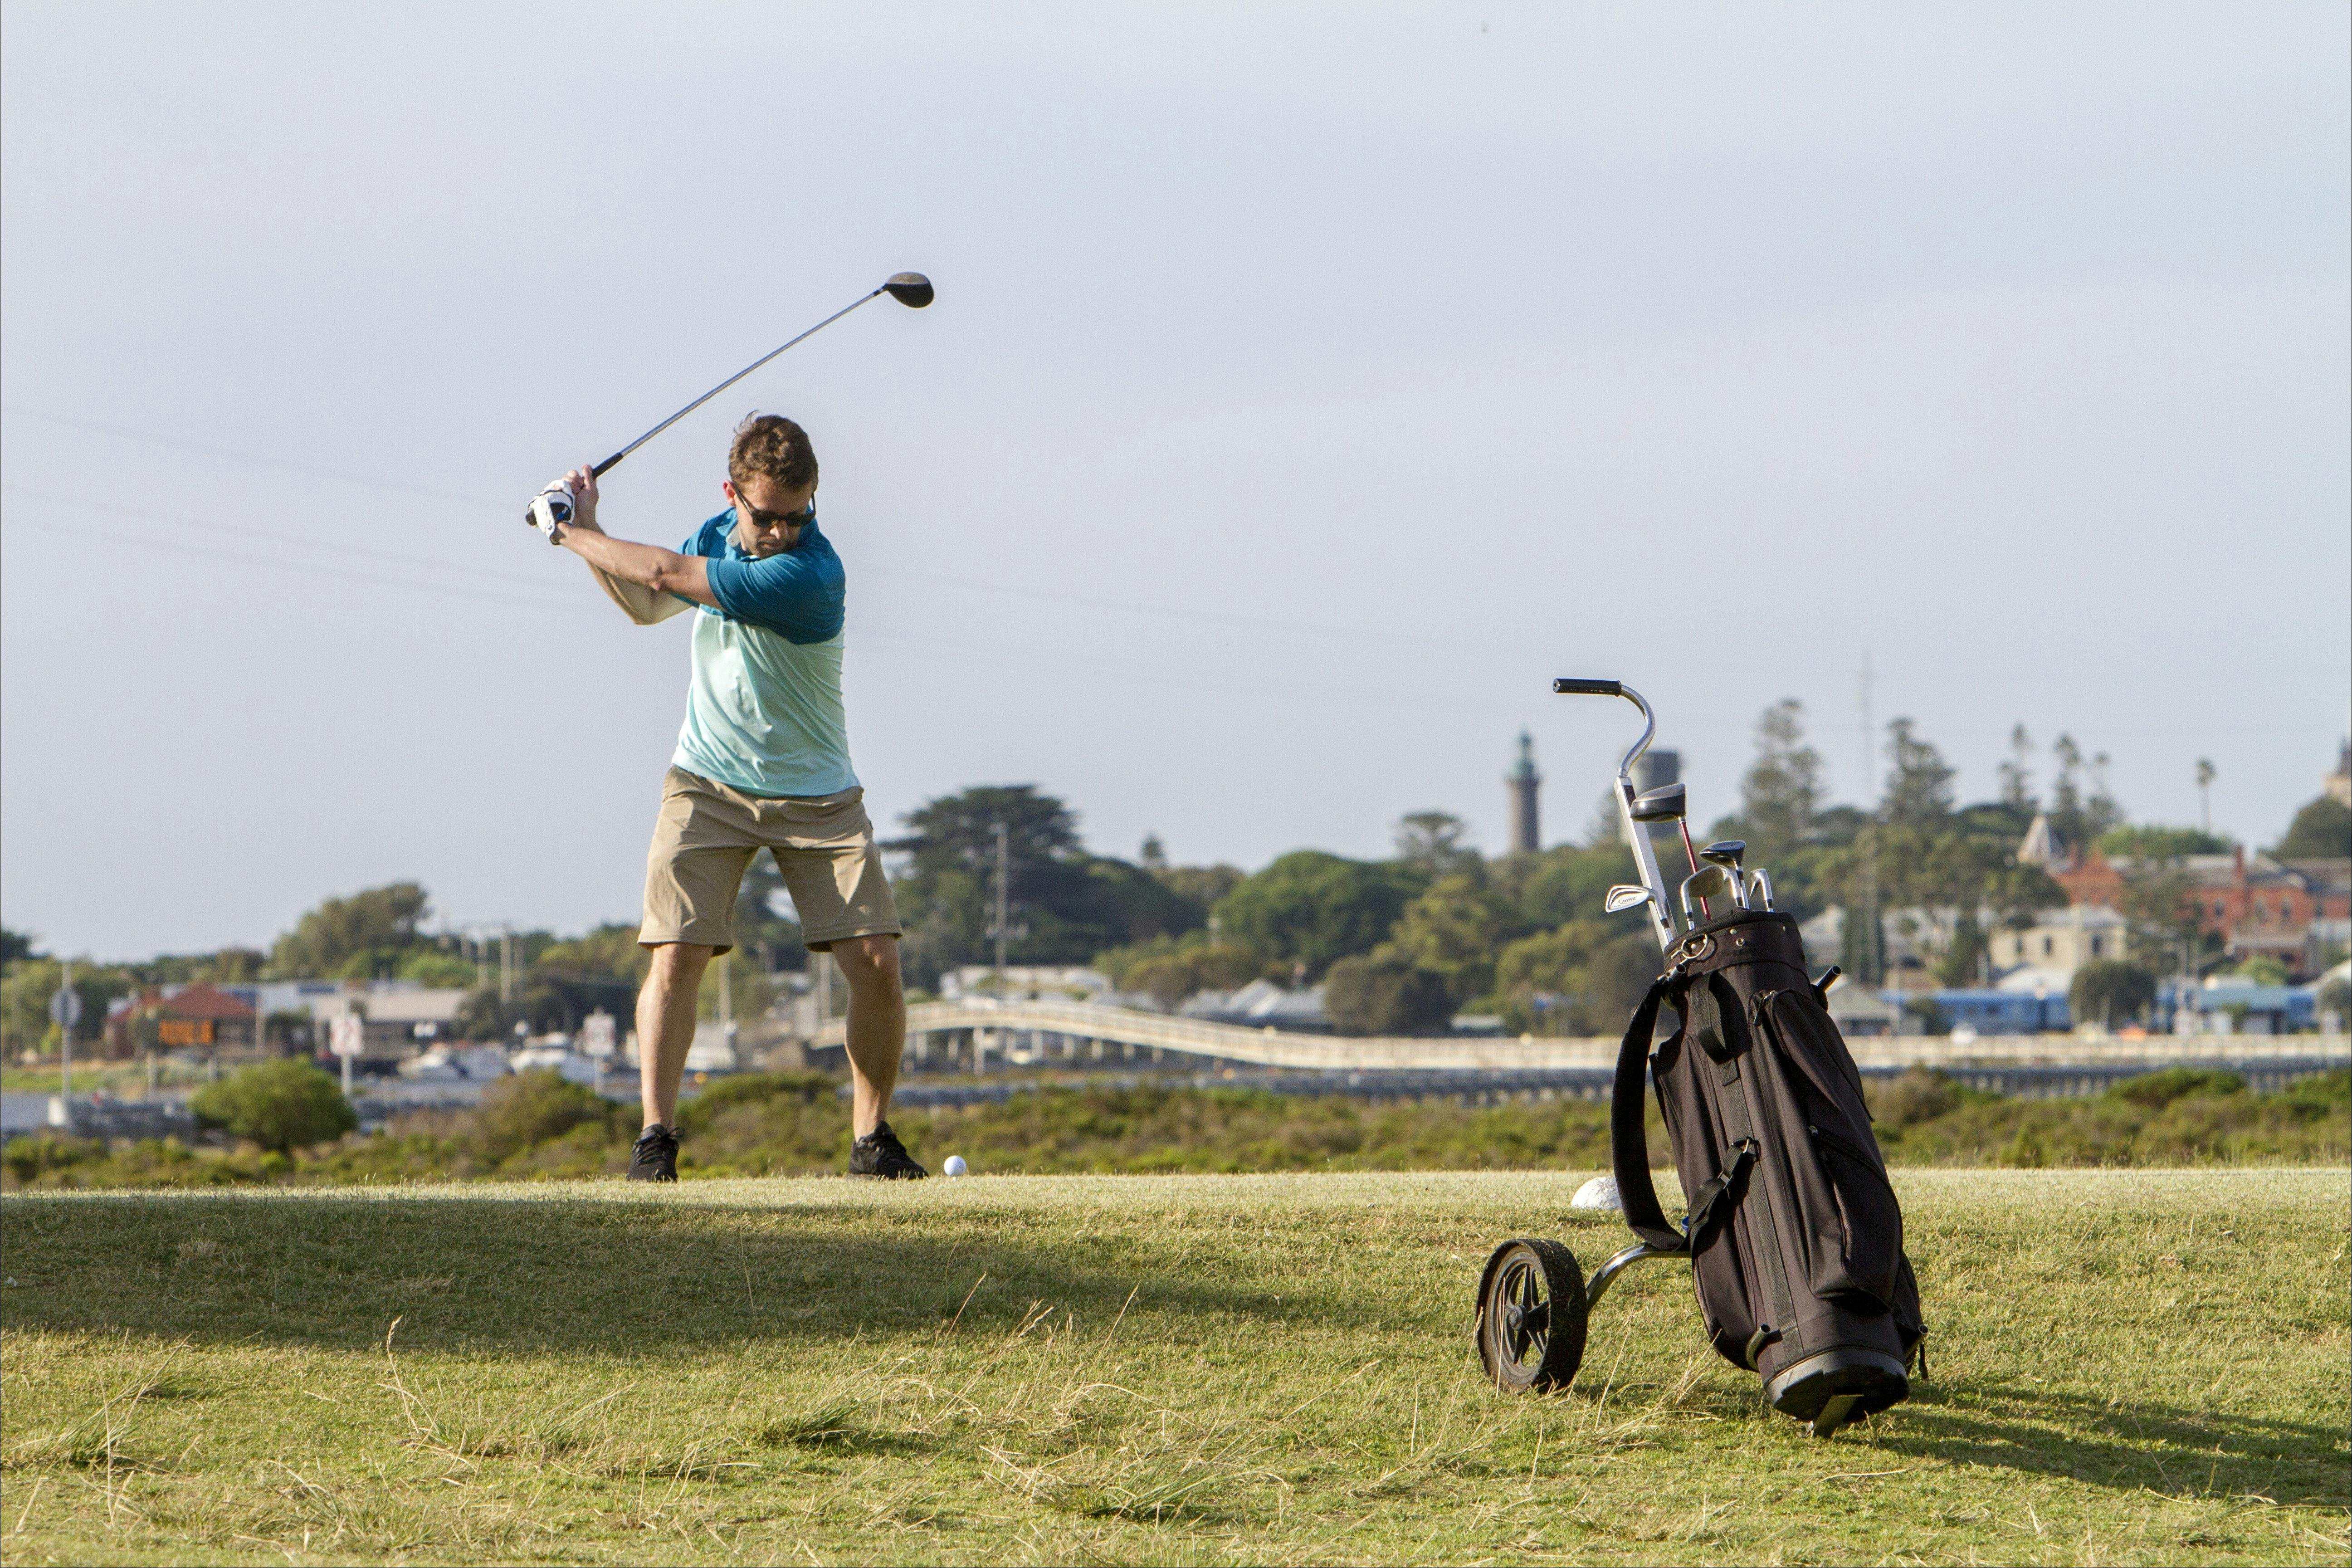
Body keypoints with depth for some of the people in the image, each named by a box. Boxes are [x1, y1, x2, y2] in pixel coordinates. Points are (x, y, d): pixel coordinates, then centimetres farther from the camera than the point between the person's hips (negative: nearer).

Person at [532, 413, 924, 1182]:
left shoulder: (811, 574, -26)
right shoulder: (717, 534, -1)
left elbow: (665, 575, -25)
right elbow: (647, 605, 20)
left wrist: (571, 536, -13)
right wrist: (589, 529, 7)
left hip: (814, 795, -4)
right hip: (708, 784, 4)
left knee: (874, 962, -11)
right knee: (676, 954, -12)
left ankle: (872, 1138, 6)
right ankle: (655, 1137, -6)